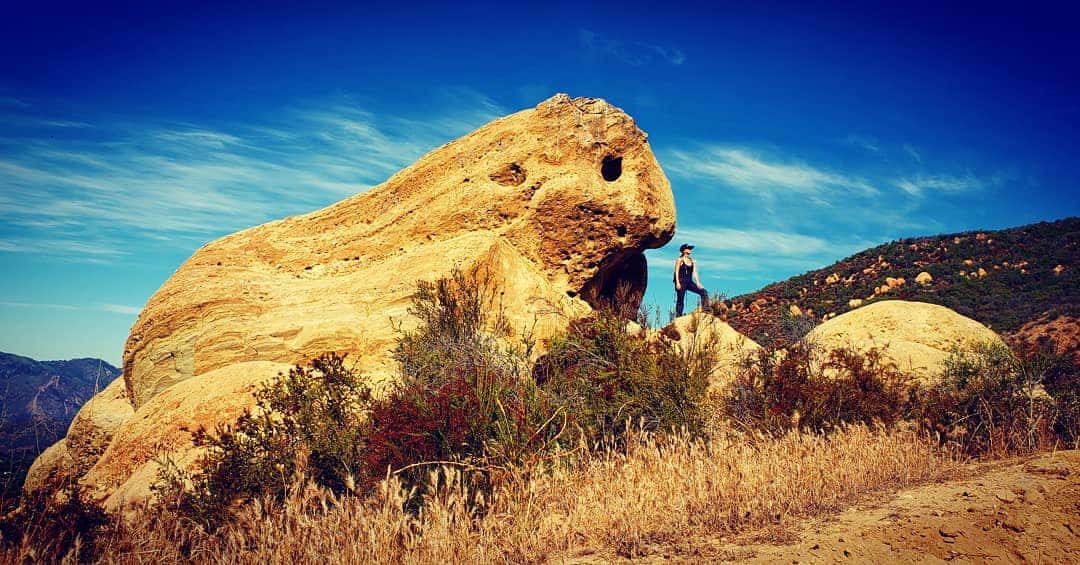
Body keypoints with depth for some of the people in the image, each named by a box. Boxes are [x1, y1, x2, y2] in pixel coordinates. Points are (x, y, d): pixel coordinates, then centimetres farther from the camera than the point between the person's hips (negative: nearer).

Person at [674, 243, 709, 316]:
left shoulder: (692, 261, 14)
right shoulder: (680, 260, 0)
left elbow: (694, 272, 9)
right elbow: (676, 272, -5)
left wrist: (698, 283, -1)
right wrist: (677, 283, -16)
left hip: (689, 282, 5)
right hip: (681, 282, -5)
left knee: (704, 292, -9)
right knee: (680, 300, -5)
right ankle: (678, 317, 0)